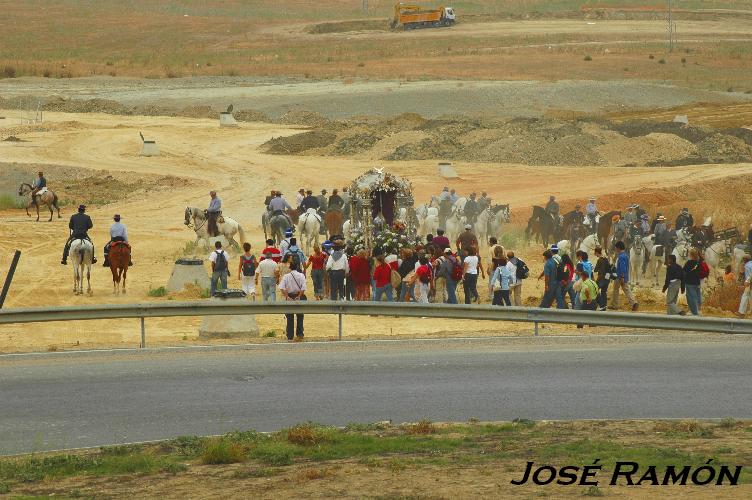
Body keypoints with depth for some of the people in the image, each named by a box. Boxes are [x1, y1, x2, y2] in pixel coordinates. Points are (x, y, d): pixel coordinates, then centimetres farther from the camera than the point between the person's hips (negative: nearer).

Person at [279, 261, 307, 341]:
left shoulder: (286, 276, -3)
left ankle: (290, 337, 7)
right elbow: (303, 288, -14)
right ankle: (299, 335, 10)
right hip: (299, 297, -1)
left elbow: (281, 287, -13)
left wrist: (286, 296, -11)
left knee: (290, 318, 8)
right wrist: (299, 296, -7)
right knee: (300, 317, 13)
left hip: (289, 298, 1)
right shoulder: (301, 275, -5)